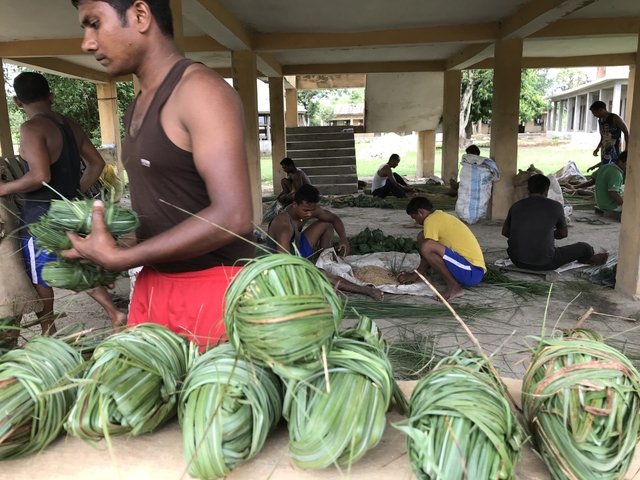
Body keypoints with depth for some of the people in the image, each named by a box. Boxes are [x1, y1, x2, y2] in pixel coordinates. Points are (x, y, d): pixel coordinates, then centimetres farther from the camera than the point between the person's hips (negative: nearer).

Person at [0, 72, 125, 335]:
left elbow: (40, 176, -25)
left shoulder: (31, 128, -16)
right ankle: (114, 312, 16)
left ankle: (48, 335, 21)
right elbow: (97, 163, 11)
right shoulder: (71, 125, 7)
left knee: (38, 279, 9)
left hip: (41, 217, -7)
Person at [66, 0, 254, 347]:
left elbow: (232, 216, -24)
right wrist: (105, 243, 5)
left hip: (212, 285, -8)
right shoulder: (138, 107, 12)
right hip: (152, 282, 8)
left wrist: (120, 259, -18)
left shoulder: (199, 90, -15)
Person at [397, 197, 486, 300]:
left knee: (427, 247, -25)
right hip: (473, 268, 10)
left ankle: (454, 286, -13)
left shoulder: (431, 220, -10)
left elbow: (428, 249, -8)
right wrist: (419, 271, 25)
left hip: (472, 272, -10)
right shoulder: (440, 216, 19)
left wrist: (414, 275, 4)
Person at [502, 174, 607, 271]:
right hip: (544, 263, -3)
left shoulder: (516, 206, 1)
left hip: (517, 260, 3)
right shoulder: (555, 206, -3)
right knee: (584, 247, 20)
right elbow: (564, 234, 11)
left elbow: (505, 232, 14)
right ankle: (588, 259, 54)